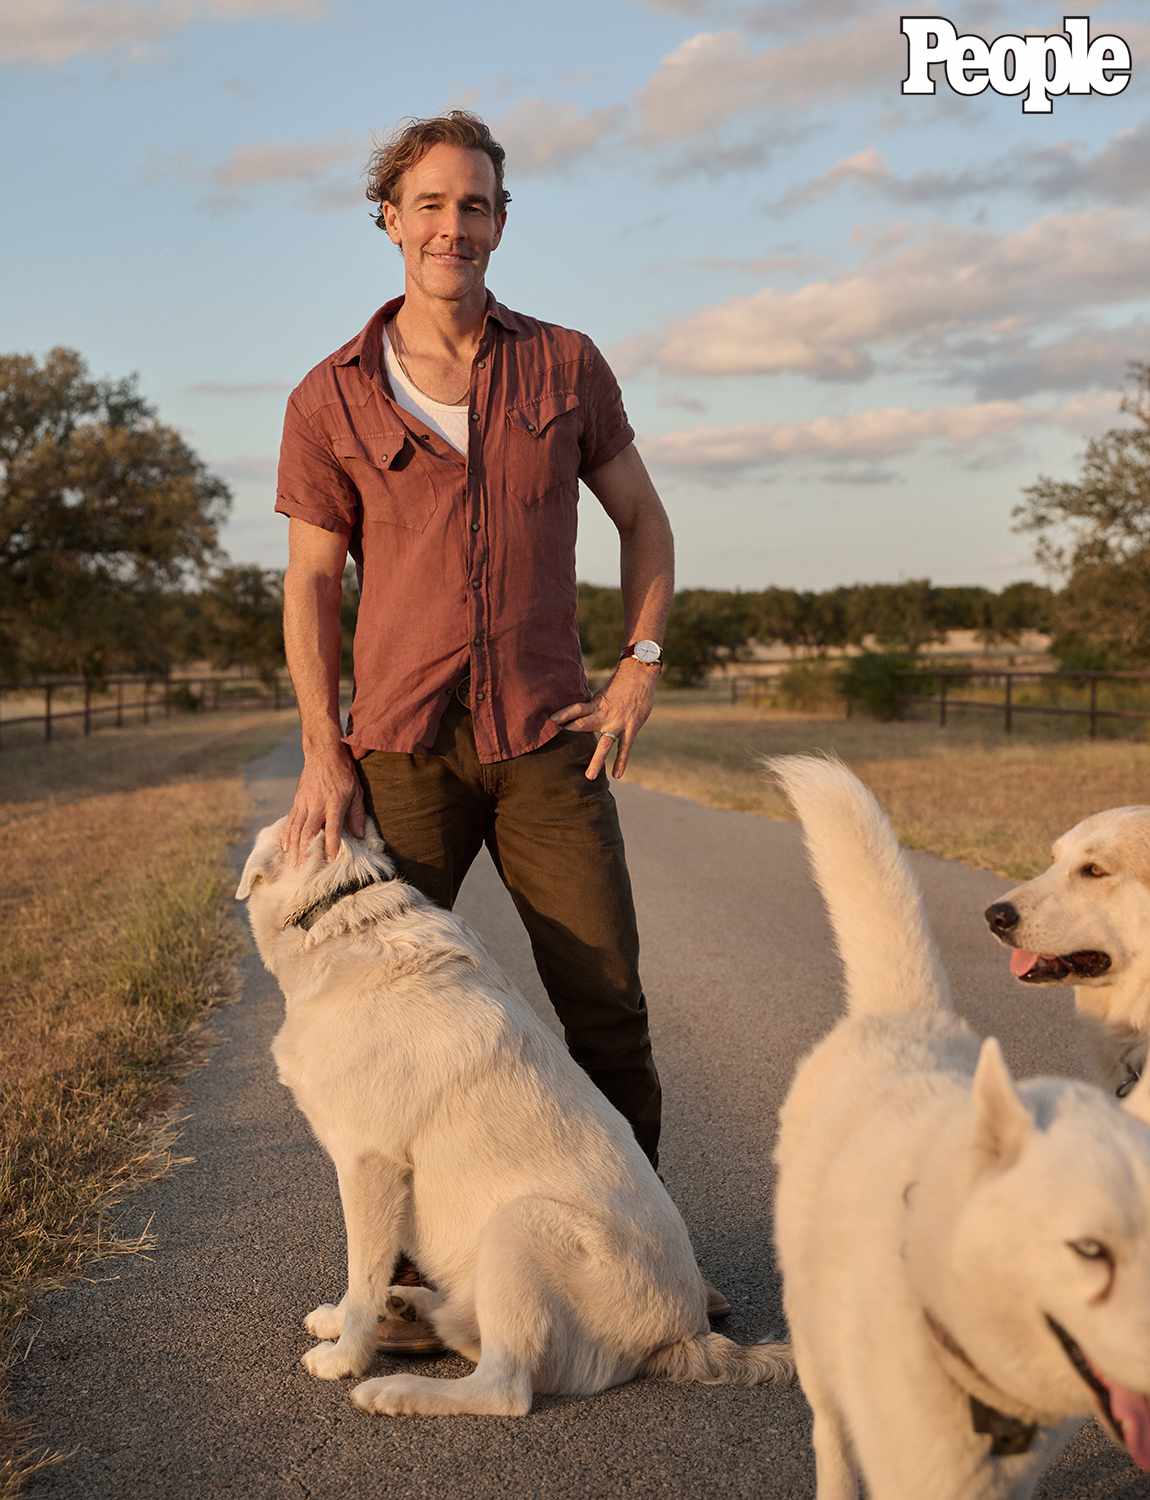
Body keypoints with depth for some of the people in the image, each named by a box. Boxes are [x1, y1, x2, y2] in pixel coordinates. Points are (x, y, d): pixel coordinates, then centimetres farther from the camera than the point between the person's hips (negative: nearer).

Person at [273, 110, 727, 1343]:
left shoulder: (565, 365, 5)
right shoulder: (330, 399, 1)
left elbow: (642, 517, 13)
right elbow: (310, 583, 3)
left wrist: (639, 669, 2)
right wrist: (323, 756, -4)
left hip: (546, 743, 1)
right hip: (400, 747, 0)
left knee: (607, 1005, 1)